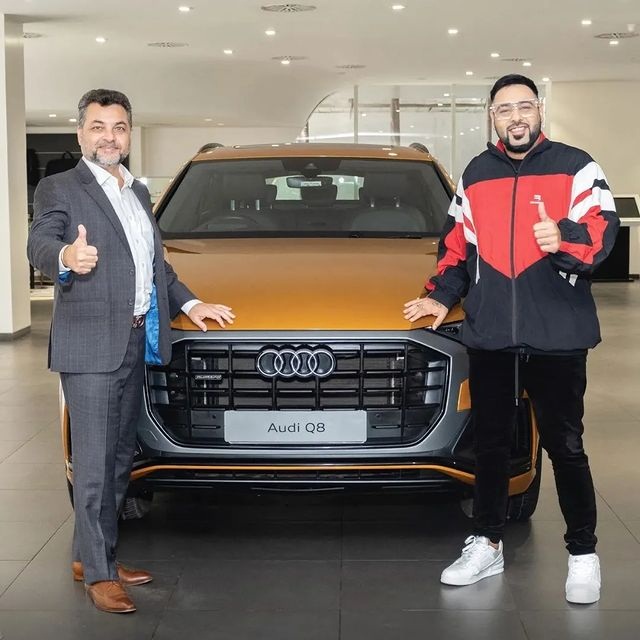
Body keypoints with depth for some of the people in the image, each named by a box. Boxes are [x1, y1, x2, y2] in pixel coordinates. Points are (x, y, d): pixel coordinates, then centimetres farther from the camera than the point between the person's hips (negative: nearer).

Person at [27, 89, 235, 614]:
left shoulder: (139, 193, 20)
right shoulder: (59, 189, -3)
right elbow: (39, 241, -22)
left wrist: (188, 303, 19)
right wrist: (66, 257, -44)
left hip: (137, 345, 8)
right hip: (90, 347, -8)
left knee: (119, 458, 13)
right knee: (94, 463, -5)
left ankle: (92, 555, 24)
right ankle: (98, 573, 2)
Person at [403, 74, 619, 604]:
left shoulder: (575, 167, 0)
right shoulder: (475, 175, 13)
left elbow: (602, 232, -10)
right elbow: (457, 245, 19)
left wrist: (565, 239, -30)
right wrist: (441, 297, 7)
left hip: (557, 336, -4)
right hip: (489, 335, 4)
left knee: (565, 446, 2)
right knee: (490, 444, 13)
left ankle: (584, 555, 16)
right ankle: (487, 546, 26)